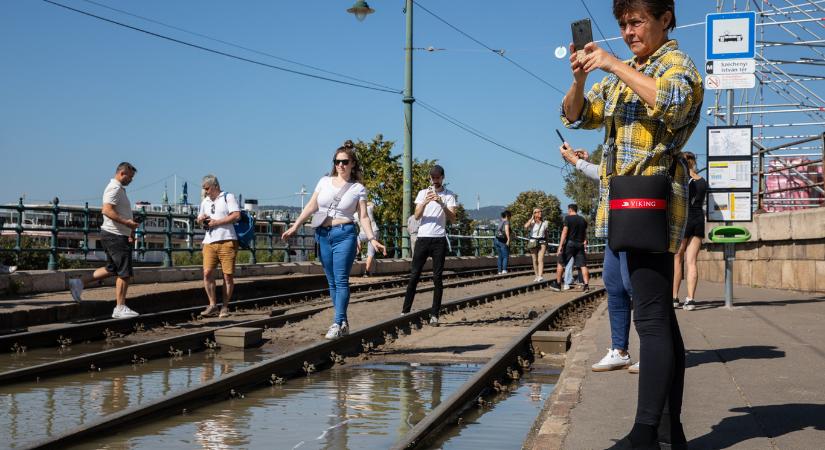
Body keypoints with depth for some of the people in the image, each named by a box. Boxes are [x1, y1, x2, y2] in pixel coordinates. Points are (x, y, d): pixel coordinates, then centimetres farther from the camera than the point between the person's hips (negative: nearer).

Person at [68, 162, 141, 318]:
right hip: (115, 236, -11)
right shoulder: (115, 188, -14)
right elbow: (107, 210, -26)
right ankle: (120, 309, -2)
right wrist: (126, 222, -27)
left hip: (115, 235, 11)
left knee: (112, 269, 19)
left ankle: (79, 283, 18)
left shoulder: (119, 189, 20)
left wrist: (130, 230, 23)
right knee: (125, 273, -6)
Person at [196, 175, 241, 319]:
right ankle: (213, 305, 2)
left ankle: (225, 307, 6)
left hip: (227, 241, -5)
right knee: (207, 272, -7)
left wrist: (216, 222, -10)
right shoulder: (205, 202, 22)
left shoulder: (228, 197, 3)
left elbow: (237, 215, -9)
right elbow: (200, 219, 33)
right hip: (209, 242, 5)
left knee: (228, 275, -3)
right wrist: (200, 219, 7)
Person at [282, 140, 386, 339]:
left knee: (341, 280, -10)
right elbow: (311, 207, 9)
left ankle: (338, 323, -11)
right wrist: (295, 226, 1)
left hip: (344, 235, -4)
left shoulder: (358, 188, 2)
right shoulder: (324, 181, 9)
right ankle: (344, 322, 15)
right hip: (323, 235, 4)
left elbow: (363, 217, -2)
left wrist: (372, 239, -14)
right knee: (332, 282, 7)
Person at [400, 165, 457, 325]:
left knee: (437, 277, 0)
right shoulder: (423, 193, 11)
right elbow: (417, 216, 0)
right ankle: (405, 311, 1)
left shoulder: (449, 195, 6)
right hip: (423, 238, 1)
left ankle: (434, 315, 2)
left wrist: (442, 204, -20)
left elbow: (452, 218, -6)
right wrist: (425, 202, -17)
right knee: (414, 275, -1)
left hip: (439, 239, -1)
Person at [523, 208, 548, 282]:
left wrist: (547, 244, 21)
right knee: (535, 261, 6)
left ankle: (540, 276, -25)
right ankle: (537, 276, 16)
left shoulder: (544, 223, 5)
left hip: (542, 242, 0)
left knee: (540, 260, -14)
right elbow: (526, 226, -23)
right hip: (533, 242, 0)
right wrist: (532, 218, -13)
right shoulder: (532, 222, -1)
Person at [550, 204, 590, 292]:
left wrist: (560, 246, -15)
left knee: (560, 262, 8)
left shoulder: (568, 218, -6)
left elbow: (564, 232, -13)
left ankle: (558, 284, 11)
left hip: (570, 243, -4)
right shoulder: (583, 220, 11)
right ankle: (586, 285, -6)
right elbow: (585, 234, 14)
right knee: (583, 265, 3)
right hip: (580, 245, 5)